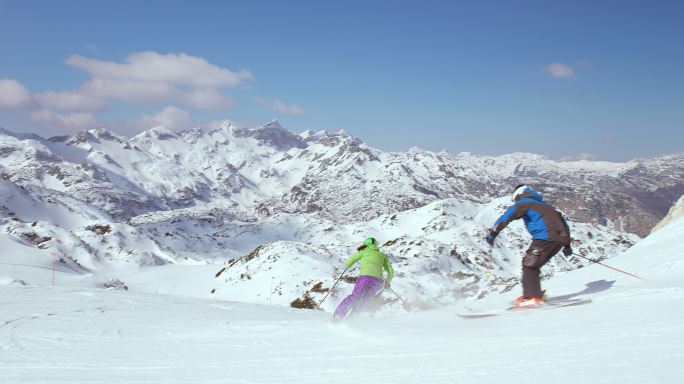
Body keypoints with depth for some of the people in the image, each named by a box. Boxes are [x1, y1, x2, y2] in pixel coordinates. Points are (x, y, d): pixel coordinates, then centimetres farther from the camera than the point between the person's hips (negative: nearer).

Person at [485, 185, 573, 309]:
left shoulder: (524, 203, 12)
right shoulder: (545, 205, 33)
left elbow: (506, 217, 1)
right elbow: (562, 222, 34)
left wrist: (492, 234, 1)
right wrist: (567, 245, 35)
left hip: (545, 237, -7)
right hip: (560, 239, 7)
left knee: (529, 265, -3)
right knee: (533, 265, 17)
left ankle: (533, 297, -14)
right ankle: (534, 293, 11)